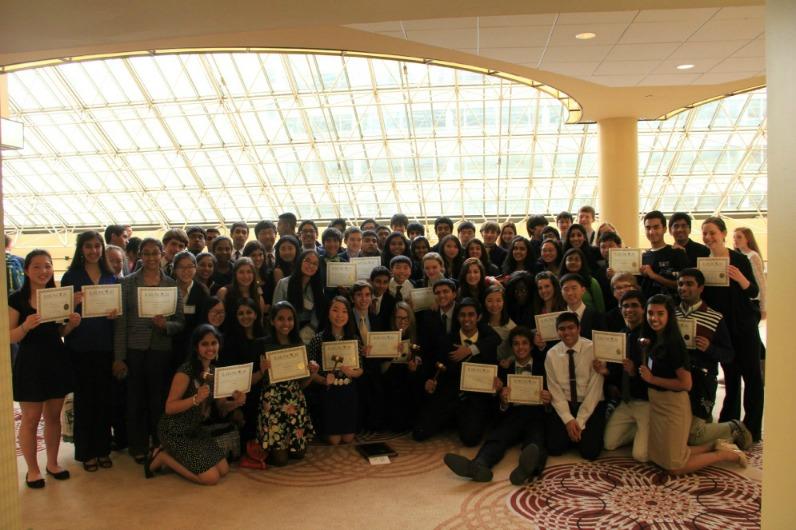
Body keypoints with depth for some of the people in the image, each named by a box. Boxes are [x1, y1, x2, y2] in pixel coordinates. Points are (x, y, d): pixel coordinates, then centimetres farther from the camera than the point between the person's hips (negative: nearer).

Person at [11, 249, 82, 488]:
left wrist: (72, 324, -7)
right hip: (30, 364, -4)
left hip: (57, 361, 4)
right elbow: (10, 337, -9)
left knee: (54, 416, 14)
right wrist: (26, 325, -28)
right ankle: (32, 469, 19)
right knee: (31, 419, 4)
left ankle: (52, 463, 28)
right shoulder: (16, 299, -8)